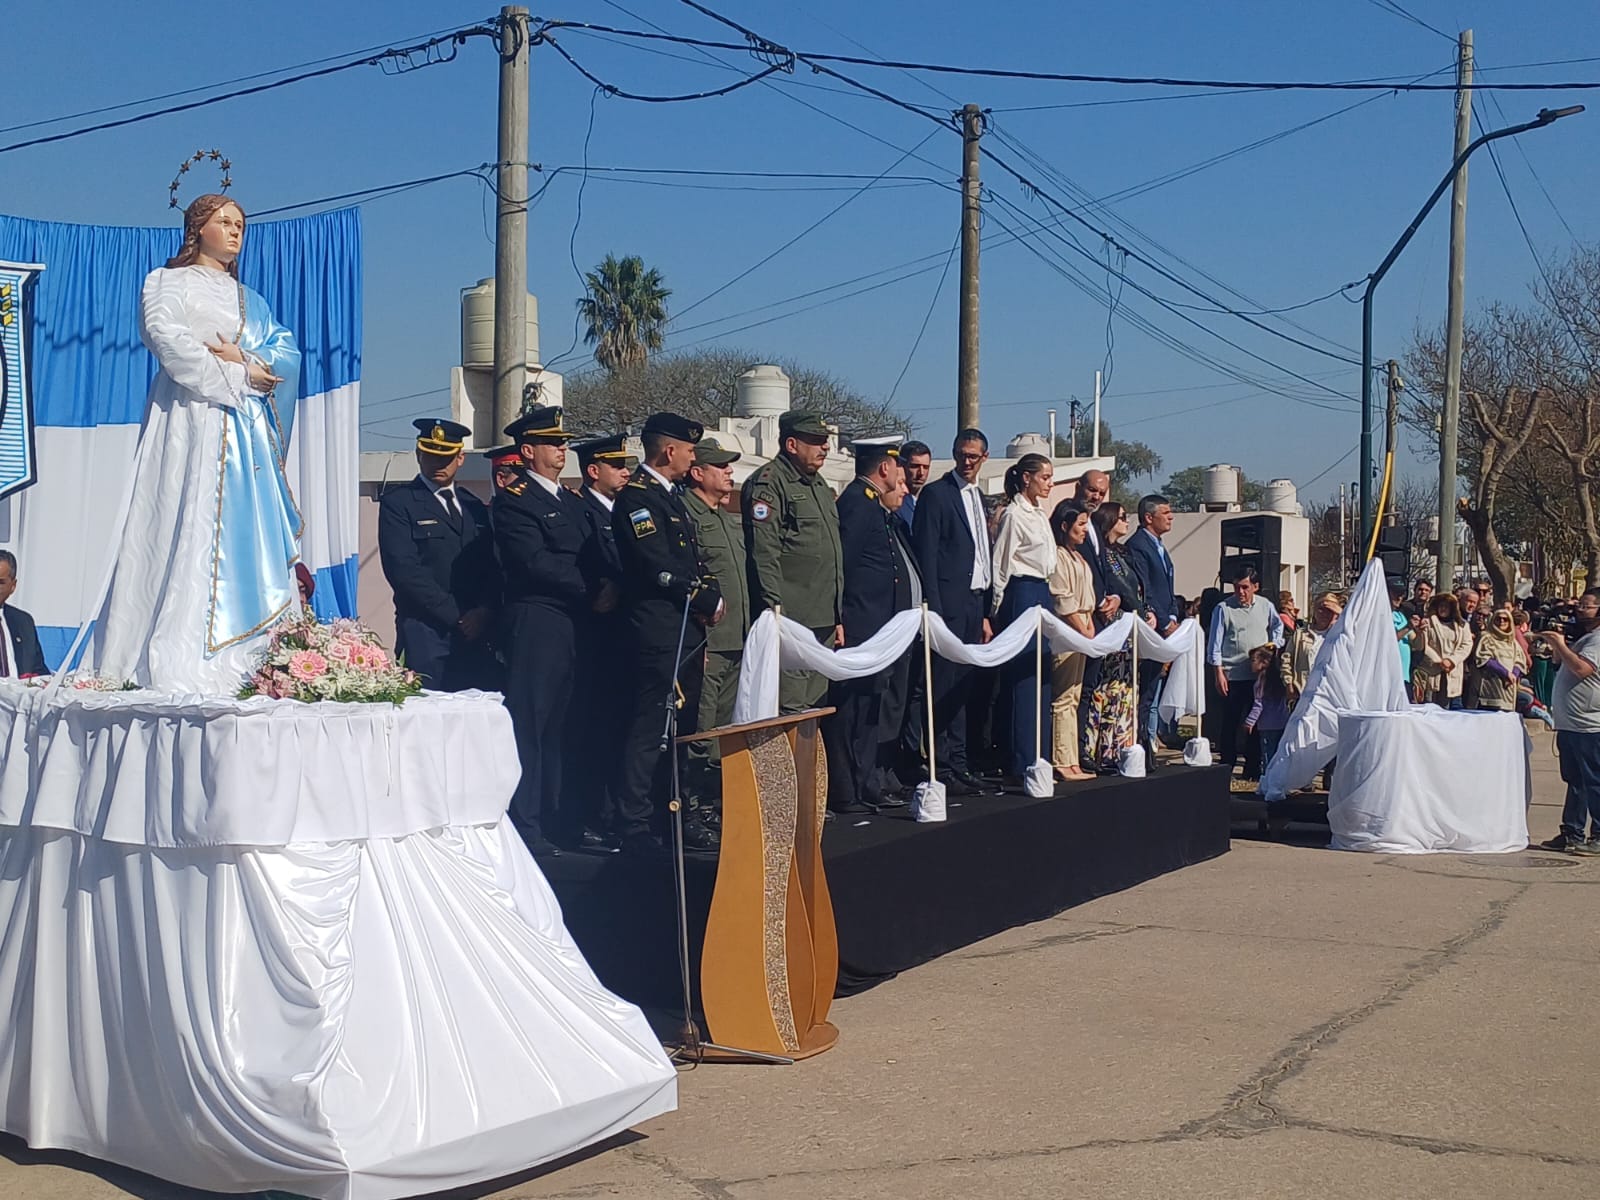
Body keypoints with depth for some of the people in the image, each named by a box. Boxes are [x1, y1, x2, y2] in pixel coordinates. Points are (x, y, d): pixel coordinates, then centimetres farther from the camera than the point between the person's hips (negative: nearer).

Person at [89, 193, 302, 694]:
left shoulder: (250, 300, 27)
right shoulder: (168, 282, 13)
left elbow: (287, 352, 12)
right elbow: (167, 339, -6)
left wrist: (243, 360, -7)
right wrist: (236, 377, -8)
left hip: (248, 424, 5)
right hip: (192, 416, -5)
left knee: (249, 531, -5)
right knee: (189, 533, -16)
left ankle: (250, 668, -9)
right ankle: (175, 670, -20)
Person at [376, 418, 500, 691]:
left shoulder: (474, 506, 20)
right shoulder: (397, 502, 3)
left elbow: (492, 568, 14)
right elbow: (404, 570, -8)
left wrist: (485, 611, -6)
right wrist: (456, 616, -10)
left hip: (477, 634, 5)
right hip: (425, 635, -4)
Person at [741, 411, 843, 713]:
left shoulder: (820, 486, 20)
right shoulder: (768, 483, -8)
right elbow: (764, 555, -16)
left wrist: (837, 617, 21)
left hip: (823, 625, 9)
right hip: (791, 622, -9)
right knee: (789, 716, -8)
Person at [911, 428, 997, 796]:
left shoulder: (978, 497, 18)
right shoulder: (936, 494, -5)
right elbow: (926, 556, -10)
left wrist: (985, 614, 15)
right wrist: (935, 611, -17)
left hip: (974, 603, 8)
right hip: (949, 603, -7)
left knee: (964, 687, 11)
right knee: (946, 689, -6)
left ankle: (960, 765, 16)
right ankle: (942, 769, -2)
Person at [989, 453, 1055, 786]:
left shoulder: (1040, 514, 16)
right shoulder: (1014, 514, -10)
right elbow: (1001, 563, -9)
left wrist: (1046, 597, 17)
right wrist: (997, 607, -6)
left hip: (1042, 595, 9)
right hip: (1021, 595, -9)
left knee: (1041, 680, 10)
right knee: (1024, 680, -8)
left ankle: (1037, 759, 16)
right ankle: (1021, 767, -5)